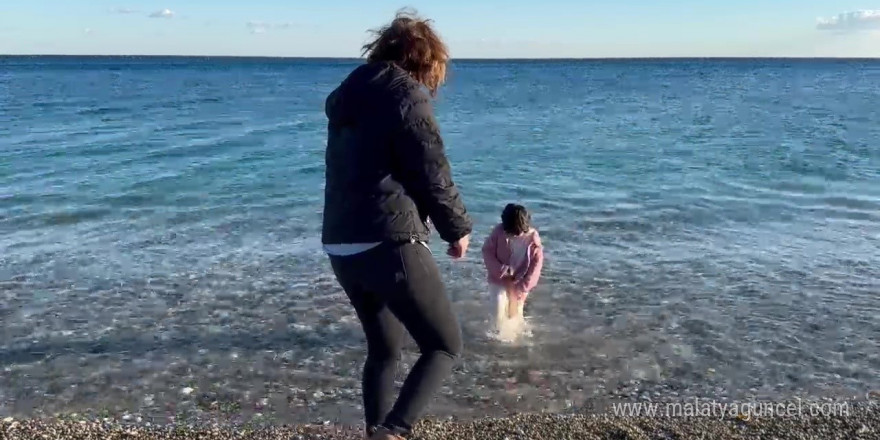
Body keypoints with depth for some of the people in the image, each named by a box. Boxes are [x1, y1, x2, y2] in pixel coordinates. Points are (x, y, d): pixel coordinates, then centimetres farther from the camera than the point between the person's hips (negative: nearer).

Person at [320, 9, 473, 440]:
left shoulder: (348, 99, 17)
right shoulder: (406, 94, -7)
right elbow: (433, 176, -10)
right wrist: (458, 228, 6)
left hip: (341, 249, 8)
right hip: (392, 246, -8)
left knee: (384, 349, 22)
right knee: (445, 346, 3)